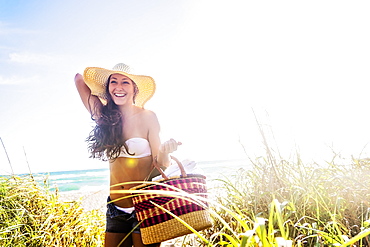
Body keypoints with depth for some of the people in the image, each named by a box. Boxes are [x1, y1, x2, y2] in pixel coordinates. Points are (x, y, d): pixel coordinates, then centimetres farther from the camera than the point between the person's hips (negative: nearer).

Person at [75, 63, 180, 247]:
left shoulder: (147, 117, -8)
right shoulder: (104, 117, 1)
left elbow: (159, 165, -6)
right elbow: (79, 79, 8)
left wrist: (164, 151, -26)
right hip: (116, 210, 4)